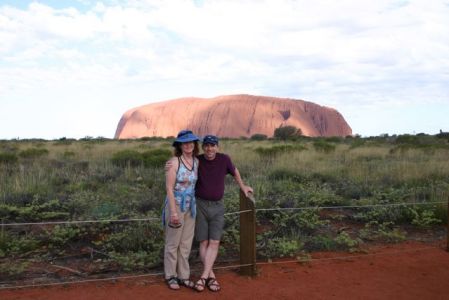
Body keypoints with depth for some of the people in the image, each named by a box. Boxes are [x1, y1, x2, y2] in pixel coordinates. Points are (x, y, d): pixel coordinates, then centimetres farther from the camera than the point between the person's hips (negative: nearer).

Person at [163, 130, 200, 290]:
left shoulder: (196, 161, 2)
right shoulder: (174, 162, -16)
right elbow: (169, 188, -17)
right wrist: (174, 212, -19)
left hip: (190, 206, 6)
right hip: (176, 205, -6)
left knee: (186, 243, 12)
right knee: (173, 243, 7)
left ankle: (183, 276, 24)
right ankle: (170, 276, 21)